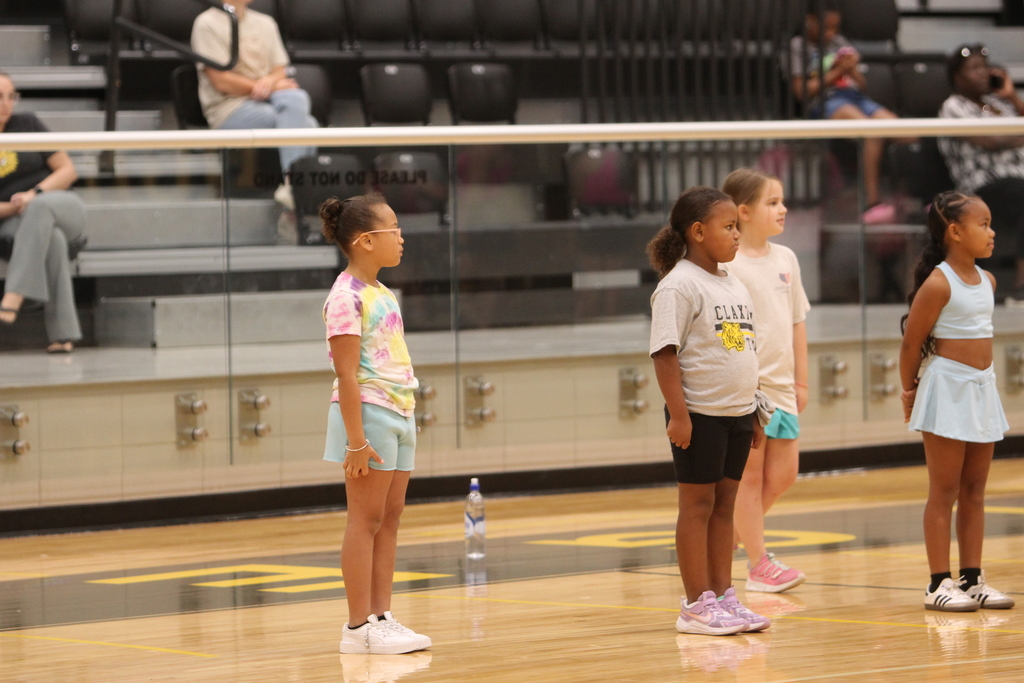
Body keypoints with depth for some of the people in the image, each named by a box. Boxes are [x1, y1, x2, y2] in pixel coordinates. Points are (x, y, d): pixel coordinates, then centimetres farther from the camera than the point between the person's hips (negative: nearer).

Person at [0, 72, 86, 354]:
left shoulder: (27, 124, 7)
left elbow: (68, 171, 5)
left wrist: (34, 195, -12)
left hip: (61, 207, 1)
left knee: (39, 208, -37)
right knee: (52, 239, -37)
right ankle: (63, 334, -44)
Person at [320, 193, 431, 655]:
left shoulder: (382, 294, 16)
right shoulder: (347, 297, -13)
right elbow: (347, 373, -18)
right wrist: (356, 439, -21)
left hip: (398, 414, 9)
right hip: (368, 413, -9)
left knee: (390, 517, 8)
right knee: (366, 519, -5)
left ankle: (381, 617, 11)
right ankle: (359, 627, -2)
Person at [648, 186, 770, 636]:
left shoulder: (734, 285, 13)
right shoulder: (680, 286, -13)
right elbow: (665, 353, -17)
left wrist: (752, 412, 19)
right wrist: (678, 413, -21)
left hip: (736, 412, 8)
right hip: (699, 413, -8)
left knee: (724, 504, 11)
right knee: (697, 505, -1)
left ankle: (723, 597, 16)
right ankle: (696, 606, 3)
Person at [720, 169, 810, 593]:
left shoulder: (785, 259, 9)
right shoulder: (728, 264, -11)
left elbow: (796, 322, 14)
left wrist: (800, 380, 12)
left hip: (781, 385, 6)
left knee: (783, 474, 7)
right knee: (751, 474, 1)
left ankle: (739, 531, 28)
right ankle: (759, 566, 7)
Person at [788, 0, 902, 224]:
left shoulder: (839, 43, 27)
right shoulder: (799, 46, 11)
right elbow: (801, 91, 0)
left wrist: (853, 70, 2)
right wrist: (835, 73, -3)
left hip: (855, 96, 6)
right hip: (825, 103, -6)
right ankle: (872, 200, -39)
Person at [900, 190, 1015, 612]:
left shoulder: (987, 281, 8)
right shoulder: (938, 285, -15)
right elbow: (911, 342, -10)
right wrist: (910, 391, 1)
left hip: (983, 388, 7)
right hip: (947, 390, -7)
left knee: (974, 490, 10)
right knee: (944, 491, -3)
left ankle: (972, 578, 15)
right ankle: (939, 584, 1)